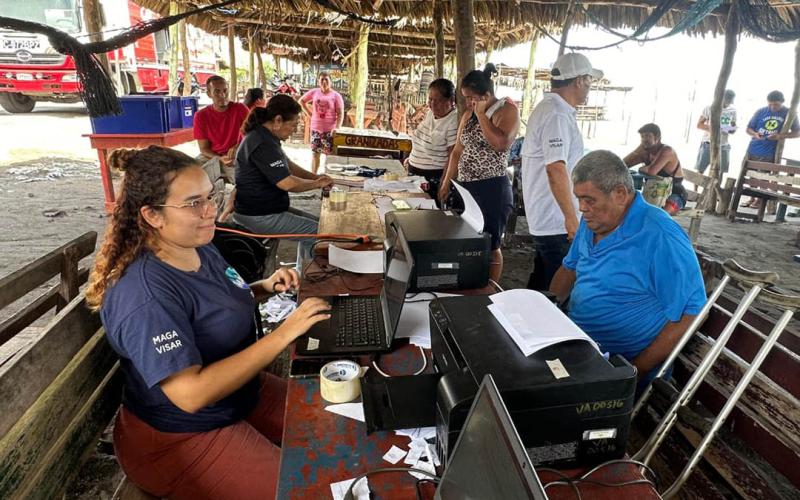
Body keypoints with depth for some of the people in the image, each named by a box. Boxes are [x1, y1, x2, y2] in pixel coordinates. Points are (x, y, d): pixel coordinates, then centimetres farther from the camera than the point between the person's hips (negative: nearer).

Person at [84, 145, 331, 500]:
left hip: (241, 394, 9)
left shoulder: (201, 250, -2)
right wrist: (283, 334, -35)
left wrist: (265, 288, -4)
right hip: (180, 438, -8)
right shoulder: (145, 297, -30)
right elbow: (191, 394, -34)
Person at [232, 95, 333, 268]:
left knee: (315, 223, 13)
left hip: (268, 209, 11)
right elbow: (288, 183, -25)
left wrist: (316, 177, 8)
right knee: (317, 232, -13)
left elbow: (288, 165, 21)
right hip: (258, 217, -11)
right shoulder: (262, 144, -22)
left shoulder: (264, 137, 12)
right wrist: (318, 184, -9)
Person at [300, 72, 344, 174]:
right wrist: (309, 113, 7)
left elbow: (340, 114, -7)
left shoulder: (336, 95, -3)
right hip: (315, 129, 3)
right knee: (315, 154, 9)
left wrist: (337, 129, -18)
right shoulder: (314, 92, 5)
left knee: (330, 155, -1)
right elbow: (301, 101, 18)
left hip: (329, 130, -3)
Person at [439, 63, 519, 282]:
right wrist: (446, 182, 15)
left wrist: (481, 114, -15)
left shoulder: (507, 110, -6)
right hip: (466, 187, 7)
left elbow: (501, 143, -24)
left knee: (489, 246, -2)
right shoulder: (469, 114, 14)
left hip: (492, 189, -7)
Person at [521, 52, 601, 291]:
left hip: (543, 218, 10)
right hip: (557, 222, -10)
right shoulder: (558, 115, -18)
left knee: (542, 284, 20)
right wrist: (571, 217, -26)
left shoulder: (546, 108, 15)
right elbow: (556, 169, -27)